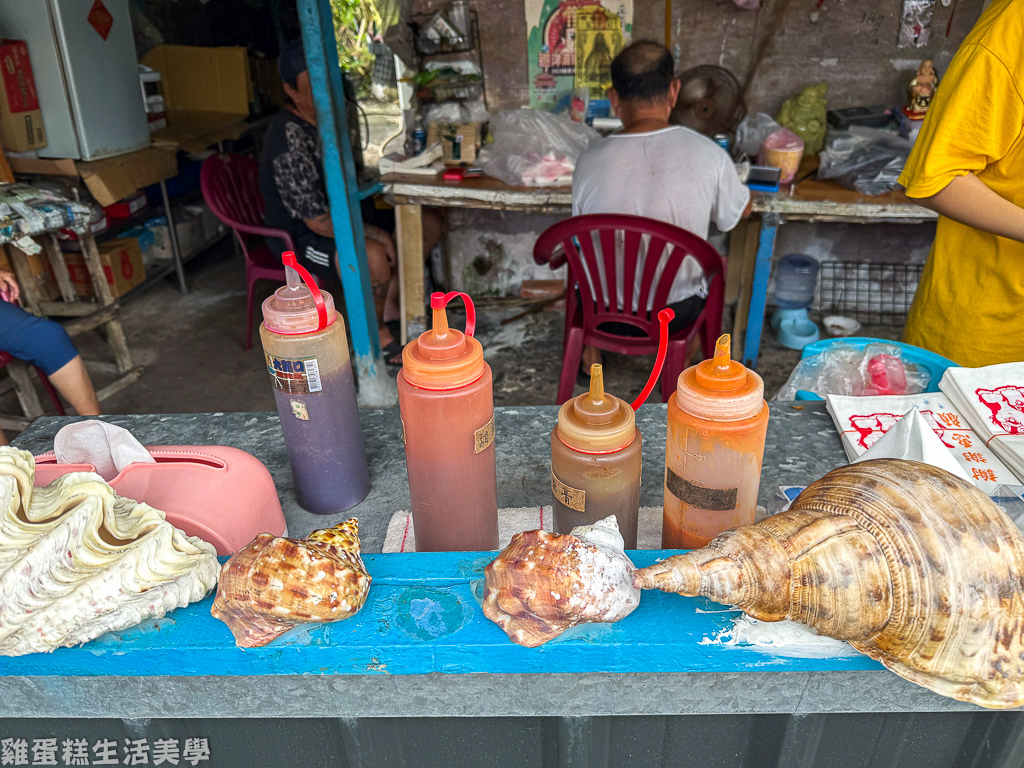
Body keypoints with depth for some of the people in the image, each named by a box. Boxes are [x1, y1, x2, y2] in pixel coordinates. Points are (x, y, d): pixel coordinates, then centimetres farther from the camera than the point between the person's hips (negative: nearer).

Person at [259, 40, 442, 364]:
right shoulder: (290, 141, -27)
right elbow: (317, 220, -28)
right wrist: (374, 233, -23)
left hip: (344, 213, 9)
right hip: (300, 236, -9)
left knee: (430, 224, 2)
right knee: (374, 256, -39)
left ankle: (388, 304, 10)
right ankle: (376, 334, -12)